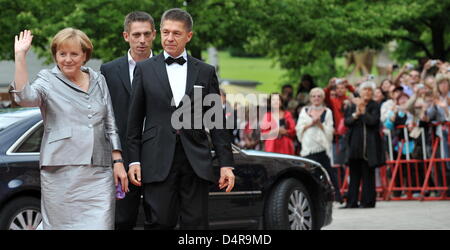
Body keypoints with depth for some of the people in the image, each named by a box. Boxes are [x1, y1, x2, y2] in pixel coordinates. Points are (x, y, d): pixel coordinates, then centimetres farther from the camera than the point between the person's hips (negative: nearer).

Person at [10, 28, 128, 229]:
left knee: (101, 225, -7)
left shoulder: (98, 81, 14)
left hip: (99, 173, 3)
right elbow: (25, 98, -19)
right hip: (61, 173, -2)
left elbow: (110, 125, 16)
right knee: (61, 225, -1)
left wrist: (118, 162, 9)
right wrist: (20, 56, -21)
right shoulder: (48, 81, 3)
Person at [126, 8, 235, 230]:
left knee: (196, 224, 1)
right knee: (159, 223, -4)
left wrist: (226, 163, 3)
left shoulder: (206, 72, 11)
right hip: (158, 162, -1)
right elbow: (134, 120, 8)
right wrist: (134, 161, 1)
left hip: (196, 162, 1)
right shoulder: (144, 69, 8)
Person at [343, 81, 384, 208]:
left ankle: (367, 201, 1)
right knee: (354, 173, 4)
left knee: (368, 173, -2)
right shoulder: (353, 105, 12)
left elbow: (373, 121, -12)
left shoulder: (374, 106, 2)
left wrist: (363, 111, -16)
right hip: (355, 143, 3)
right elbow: (347, 122, 2)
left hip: (369, 143, -3)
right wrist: (356, 114, -14)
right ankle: (352, 201, 6)